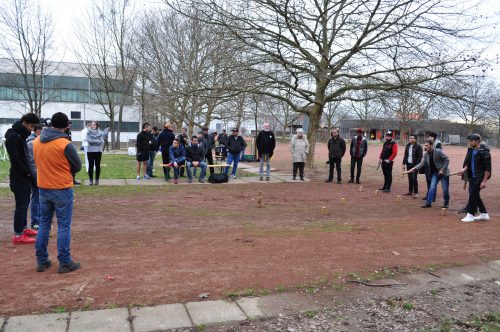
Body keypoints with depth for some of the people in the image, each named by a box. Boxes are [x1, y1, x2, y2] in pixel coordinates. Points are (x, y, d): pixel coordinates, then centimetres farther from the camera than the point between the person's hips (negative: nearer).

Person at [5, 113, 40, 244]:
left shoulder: (21, 135, 13)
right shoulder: (13, 137, -17)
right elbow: (15, 159, -22)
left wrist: (29, 173, 9)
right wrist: (28, 173, -15)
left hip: (25, 177, 9)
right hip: (18, 177, -9)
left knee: (25, 203, 16)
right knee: (21, 205, -6)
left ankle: (23, 228, 28)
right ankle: (18, 235, 0)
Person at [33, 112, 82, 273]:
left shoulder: (36, 141, 1)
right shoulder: (65, 144, -17)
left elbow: (38, 162, 13)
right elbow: (78, 166, -7)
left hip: (43, 188, 6)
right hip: (62, 189, -6)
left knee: (44, 224, 16)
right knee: (64, 226, 2)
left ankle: (41, 261, 21)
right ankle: (65, 263, 8)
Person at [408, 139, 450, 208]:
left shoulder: (438, 151, -21)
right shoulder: (426, 154, -5)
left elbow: (447, 160, -16)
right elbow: (422, 163, -7)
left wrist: (442, 170, -20)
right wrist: (415, 168, -22)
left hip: (443, 172, -4)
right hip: (435, 173, 4)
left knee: (445, 189, 2)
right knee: (432, 187, -4)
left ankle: (446, 203, 21)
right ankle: (428, 202, 0)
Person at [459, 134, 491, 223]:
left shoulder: (484, 152, -18)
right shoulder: (470, 150, 6)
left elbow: (488, 168, -18)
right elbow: (468, 162, 16)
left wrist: (484, 181, -20)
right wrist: (464, 169, -4)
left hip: (480, 177, -8)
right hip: (472, 176, 8)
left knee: (473, 194, -8)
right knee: (475, 195, 13)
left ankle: (470, 215, 0)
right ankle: (484, 214, 26)